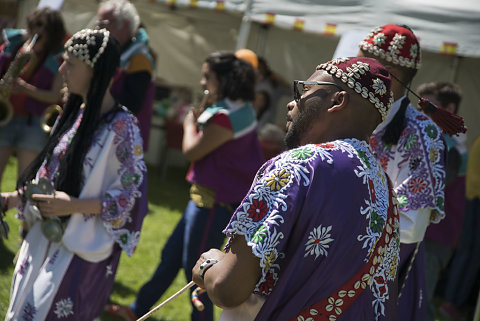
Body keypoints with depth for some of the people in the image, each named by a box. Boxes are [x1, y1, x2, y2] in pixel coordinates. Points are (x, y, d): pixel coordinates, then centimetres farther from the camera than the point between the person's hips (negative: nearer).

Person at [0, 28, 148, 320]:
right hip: (44, 241, 8)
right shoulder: (73, 114, 8)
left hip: (81, 251, -8)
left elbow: (132, 197, -15)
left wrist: (74, 206, -21)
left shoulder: (121, 127, -16)